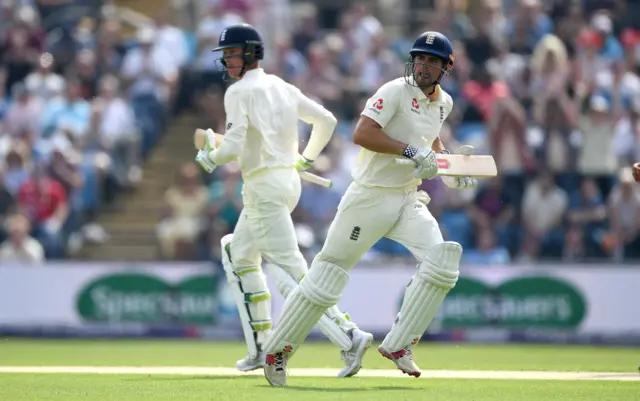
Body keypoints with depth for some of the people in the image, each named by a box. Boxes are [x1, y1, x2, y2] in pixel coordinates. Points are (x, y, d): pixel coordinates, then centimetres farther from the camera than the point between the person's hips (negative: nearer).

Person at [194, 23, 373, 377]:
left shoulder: (239, 92, -10)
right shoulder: (282, 88, 13)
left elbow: (233, 147, -19)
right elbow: (326, 120, 13)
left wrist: (209, 158, 0)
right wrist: (306, 158, 24)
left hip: (264, 186, -9)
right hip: (289, 180, 9)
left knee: (290, 272, -12)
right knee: (238, 254, 22)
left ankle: (348, 336, -26)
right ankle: (260, 348, 19)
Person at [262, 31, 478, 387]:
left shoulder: (444, 103, 9)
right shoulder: (396, 91, -14)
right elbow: (362, 133, -25)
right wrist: (412, 151, -30)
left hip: (409, 200, 7)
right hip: (371, 197, -7)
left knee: (441, 260, -13)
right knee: (328, 275, -2)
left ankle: (397, 346, -3)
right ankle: (276, 353, 10)